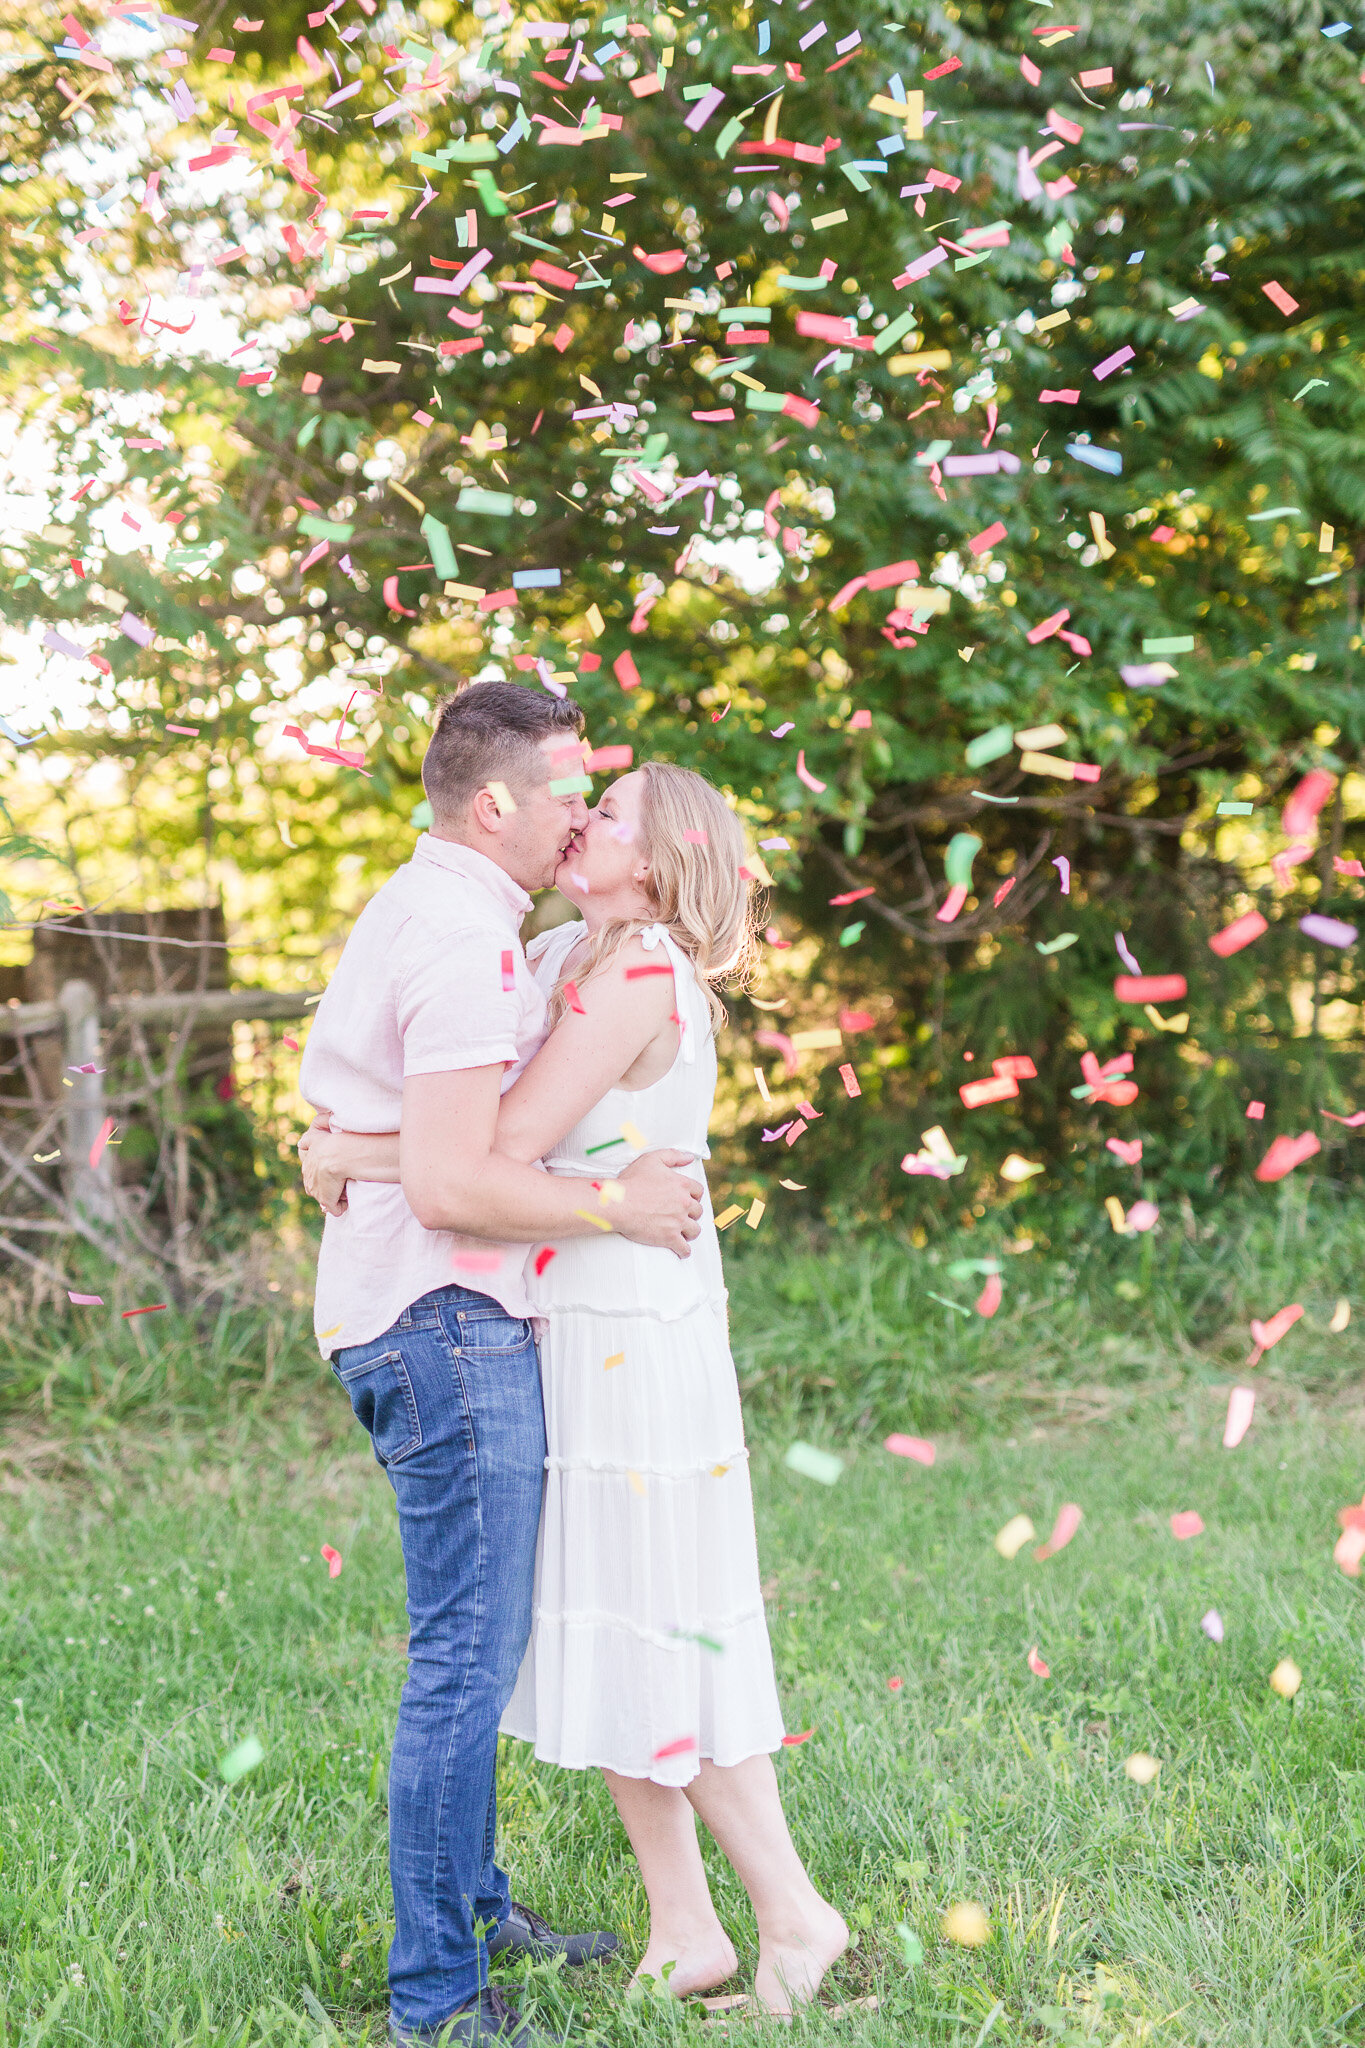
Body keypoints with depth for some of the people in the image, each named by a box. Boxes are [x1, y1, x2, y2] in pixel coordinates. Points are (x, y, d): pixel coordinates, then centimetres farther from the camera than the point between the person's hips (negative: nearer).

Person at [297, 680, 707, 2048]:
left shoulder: (408, 910, 17)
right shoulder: (465, 940, -17)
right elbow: (451, 1182, -25)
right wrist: (618, 1204, -14)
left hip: (408, 1313, 11)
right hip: (446, 1321, -11)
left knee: (474, 1642, 19)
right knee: (468, 1656, -7)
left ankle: (475, 1908, 30)